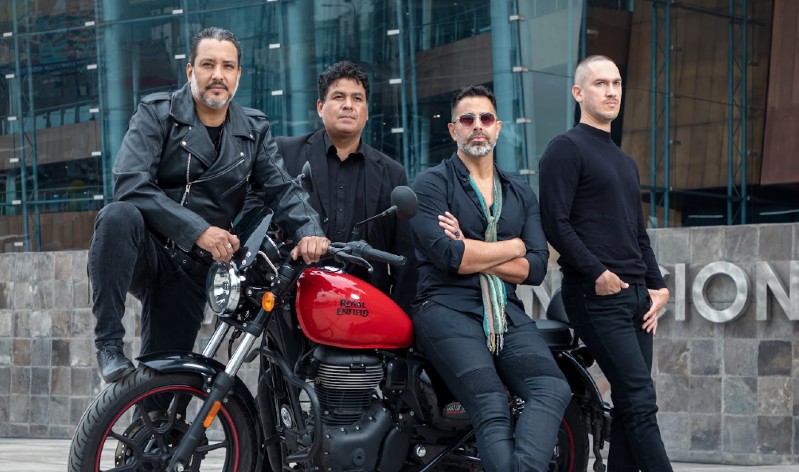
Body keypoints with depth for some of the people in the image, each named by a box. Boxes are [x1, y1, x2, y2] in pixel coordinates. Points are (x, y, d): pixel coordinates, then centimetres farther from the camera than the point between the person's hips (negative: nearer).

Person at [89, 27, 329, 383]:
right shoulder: (157, 113, -3)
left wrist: (309, 230, -24)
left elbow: (282, 188, 0)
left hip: (193, 270, 4)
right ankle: (109, 344, -29)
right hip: (149, 252, -3)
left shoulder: (254, 130, 11)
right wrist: (198, 230, -27)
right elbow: (130, 184, -18)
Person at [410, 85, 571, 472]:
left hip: (507, 313, 4)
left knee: (553, 389, -26)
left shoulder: (521, 194, 22)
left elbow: (536, 268, 8)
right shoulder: (431, 184, 6)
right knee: (492, 407, -29)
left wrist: (471, 253, -4)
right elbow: (449, 257, -9)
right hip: (448, 310, -4)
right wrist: (513, 246, 4)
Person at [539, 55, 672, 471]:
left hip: (635, 295, 8)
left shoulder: (626, 162, 24)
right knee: (640, 400, -14)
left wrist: (657, 287, 14)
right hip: (597, 296, -8)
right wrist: (596, 274, -17)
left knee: (629, 406, 4)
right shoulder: (566, 149, -2)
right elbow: (556, 222, -12)